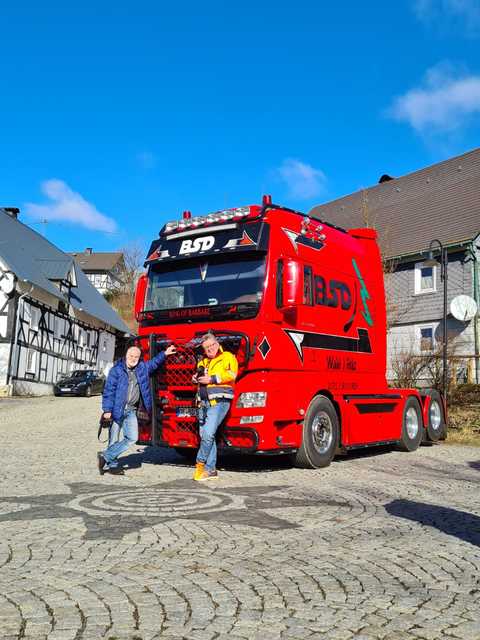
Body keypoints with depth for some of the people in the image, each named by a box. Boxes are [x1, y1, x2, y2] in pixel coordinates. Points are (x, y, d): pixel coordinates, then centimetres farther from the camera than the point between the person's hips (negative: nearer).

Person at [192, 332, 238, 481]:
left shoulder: (227, 357, 4)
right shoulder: (202, 362, 26)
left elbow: (231, 374, -12)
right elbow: (200, 379, 36)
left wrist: (212, 379, -13)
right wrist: (196, 378, 12)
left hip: (219, 401, -7)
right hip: (204, 403, 7)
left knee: (208, 433, -17)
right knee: (205, 435, 5)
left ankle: (200, 463, -2)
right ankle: (211, 470, 11)